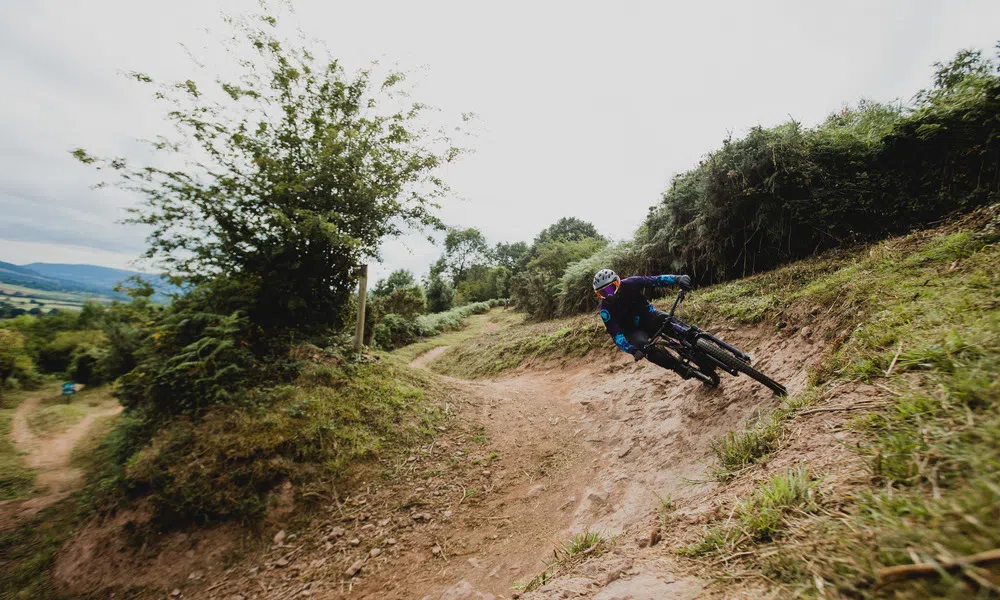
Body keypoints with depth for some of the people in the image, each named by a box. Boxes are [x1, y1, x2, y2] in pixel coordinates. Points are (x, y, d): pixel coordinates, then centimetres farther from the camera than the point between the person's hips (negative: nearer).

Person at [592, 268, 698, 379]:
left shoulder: (629, 284, -20)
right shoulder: (605, 309, -22)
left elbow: (655, 280, -26)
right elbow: (616, 334, -24)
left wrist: (677, 278, -42)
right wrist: (633, 350, -38)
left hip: (649, 316, 1)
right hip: (633, 331, -1)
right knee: (643, 347, -32)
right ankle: (680, 368, -18)